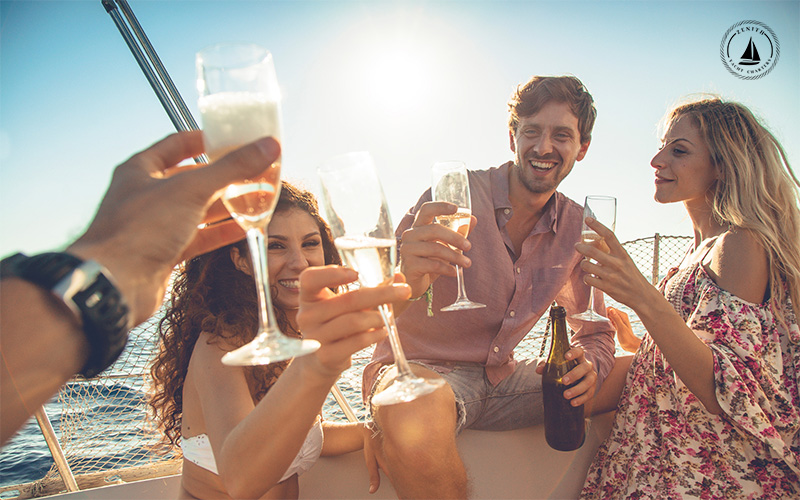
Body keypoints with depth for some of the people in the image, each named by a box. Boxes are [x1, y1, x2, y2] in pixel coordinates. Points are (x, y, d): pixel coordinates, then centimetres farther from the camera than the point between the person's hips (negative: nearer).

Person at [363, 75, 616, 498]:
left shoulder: (577, 229, 2)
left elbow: (595, 331, 10)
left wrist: (590, 364, -15)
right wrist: (405, 283, -48)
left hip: (500, 378, 6)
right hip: (419, 368, -5)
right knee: (413, 424, -40)